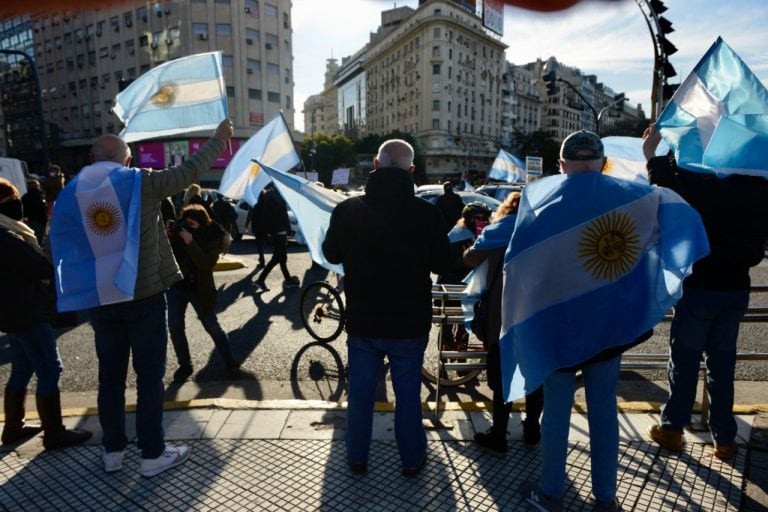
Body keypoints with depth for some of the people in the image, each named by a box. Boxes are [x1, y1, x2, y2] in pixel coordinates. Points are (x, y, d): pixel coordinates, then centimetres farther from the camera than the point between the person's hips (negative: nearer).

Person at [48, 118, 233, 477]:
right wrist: (219, 139, 9)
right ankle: (152, 454, 13)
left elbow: (60, 243, 8)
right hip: (143, 295, -4)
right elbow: (190, 171, -4)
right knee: (149, 375, 4)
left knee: (110, 375, 15)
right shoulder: (141, 182, -8)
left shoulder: (73, 191, 6)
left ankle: (112, 450, 26)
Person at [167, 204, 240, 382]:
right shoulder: (178, 228, -7)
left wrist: (191, 243, -37)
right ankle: (185, 365, 18)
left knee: (212, 327, 3)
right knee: (174, 327, 1)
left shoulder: (213, 236, -16)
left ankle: (230, 363, 17)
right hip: (176, 286, 3)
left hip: (199, 289, -3)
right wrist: (168, 237, -23)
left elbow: (206, 264, -27)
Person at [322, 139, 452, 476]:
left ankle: (357, 457, 33)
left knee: (360, 391, 17)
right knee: (408, 393, 16)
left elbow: (331, 254, 4)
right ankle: (412, 459, 33)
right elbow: (443, 264, -4)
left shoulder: (347, 210, -12)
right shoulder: (427, 213, -16)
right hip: (410, 323, 0)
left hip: (362, 322, 1)